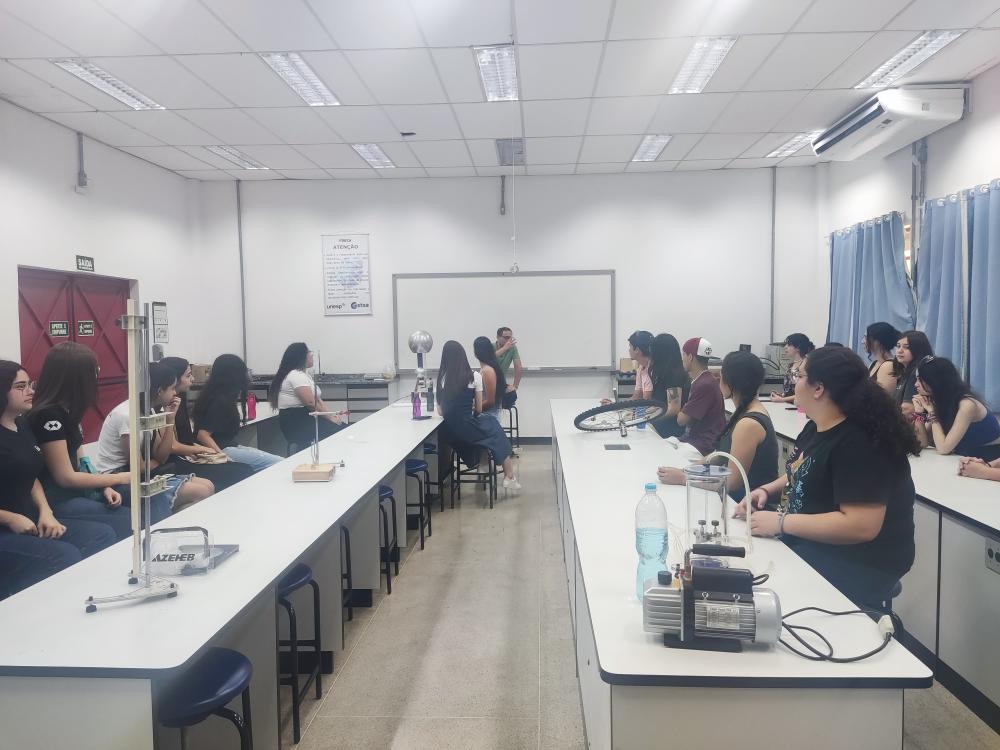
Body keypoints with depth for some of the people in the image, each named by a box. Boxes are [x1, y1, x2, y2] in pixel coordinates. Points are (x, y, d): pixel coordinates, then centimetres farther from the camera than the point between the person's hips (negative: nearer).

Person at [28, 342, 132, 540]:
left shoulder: (68, 409, 10)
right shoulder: (48, 415, -19)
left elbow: (77, 462, 9)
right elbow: (66, 477, -17)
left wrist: (104, 488, -7)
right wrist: (118, 478, -10)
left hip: (75, 489, 8)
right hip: (56, 500, -8)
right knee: (128, 519, -19)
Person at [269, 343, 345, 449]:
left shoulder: (304, 375, 18)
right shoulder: (296, 375, -14)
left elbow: (318, 400, 12)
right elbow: (311, 403, -21)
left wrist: (333, 415, -2)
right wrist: (330, 418, -13)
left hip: (305, 417, 10)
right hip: (296, 423, -10)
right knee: (338, 432, -22)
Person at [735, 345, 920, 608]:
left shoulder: (859, 445, -24)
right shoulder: (815, 427, 7)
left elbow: (862, 526, -30)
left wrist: (781, 523, -27)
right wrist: (766, 490, 2)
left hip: (856, 563, -9)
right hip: (808, 541, 9)